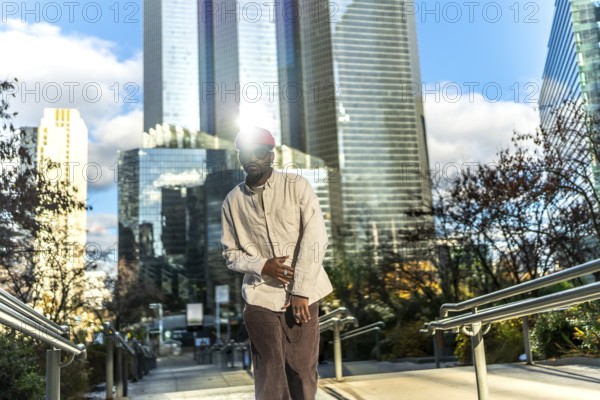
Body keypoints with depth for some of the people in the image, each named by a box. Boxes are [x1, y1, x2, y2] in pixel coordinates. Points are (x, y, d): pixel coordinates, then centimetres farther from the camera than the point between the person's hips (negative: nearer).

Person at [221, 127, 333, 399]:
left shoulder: (297, 186, -3)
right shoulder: (232, 201, 4)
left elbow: (315, 239, -9)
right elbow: (230, 253, 9)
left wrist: (301, 291, -15)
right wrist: (262, 266, -12)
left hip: (302, 295, -1)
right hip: (260, 297, 1)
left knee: (303, 371, 6)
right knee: (269, 378, 3)